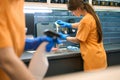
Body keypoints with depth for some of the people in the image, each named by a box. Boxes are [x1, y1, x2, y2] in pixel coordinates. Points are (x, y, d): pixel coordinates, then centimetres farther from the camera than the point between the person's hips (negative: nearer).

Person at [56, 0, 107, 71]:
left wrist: (65, 37, 6)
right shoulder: (92, 15, 7)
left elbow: (78, 40, -9)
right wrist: (68, 25, 19)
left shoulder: (86, 20, -19)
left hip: (93, 58, -9)